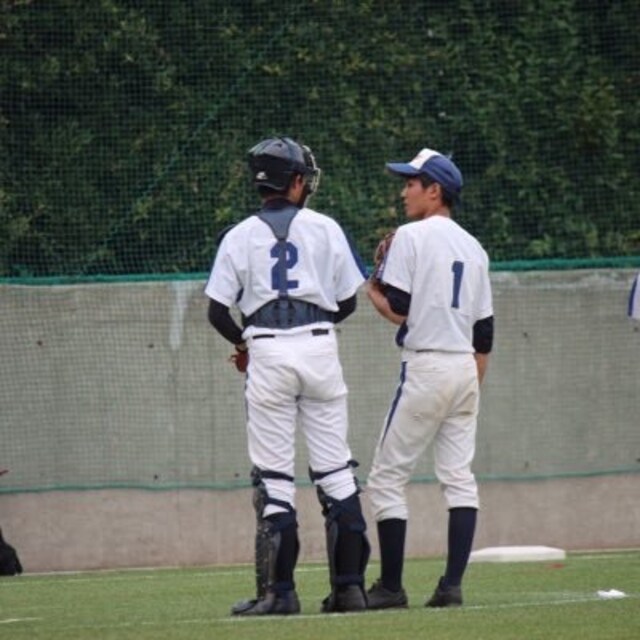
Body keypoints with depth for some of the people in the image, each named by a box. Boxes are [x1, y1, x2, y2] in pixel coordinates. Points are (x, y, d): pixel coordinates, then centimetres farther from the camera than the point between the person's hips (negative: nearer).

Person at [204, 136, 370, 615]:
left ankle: (280, 591, -3)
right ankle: (350, 584, 2)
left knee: (274, 476, 0)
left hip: (267, 355, -1)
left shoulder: (240, 236, 3)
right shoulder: (325, 229, 3)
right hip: (319, 350, 1)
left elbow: (218, 311, 1)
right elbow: (348, 302, 6)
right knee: (336, 469, 6)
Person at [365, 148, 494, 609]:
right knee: (459, 477, 5)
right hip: (465, 368, 7)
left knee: (388, 477, -1)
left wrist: (372, 291, 8)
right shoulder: (474, 248, 15)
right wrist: (472, 392, 21)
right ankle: (452, 585, -2)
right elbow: (485, 333, 15)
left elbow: (397, 309, -13)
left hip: (426, 367, -7)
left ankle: (391, 586, -3)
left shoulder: (411, 237, -6)